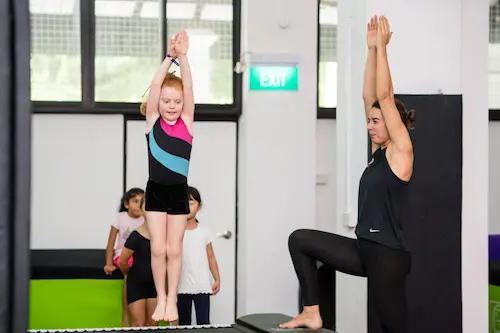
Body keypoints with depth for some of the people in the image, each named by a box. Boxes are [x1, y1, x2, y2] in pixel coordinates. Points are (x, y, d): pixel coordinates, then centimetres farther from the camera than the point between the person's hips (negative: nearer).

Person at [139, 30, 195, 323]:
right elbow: (155, 85, -11)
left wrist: (183, 56, -18)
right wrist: (170, 56, -15)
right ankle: (161, 298, 16)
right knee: (158, 248, 2)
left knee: (174, 249, 5)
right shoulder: (153, 121, -2)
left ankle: (172, 299, 16)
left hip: (179, 193, 0)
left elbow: (188, 87, -11)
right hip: (155, 191, 0)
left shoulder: (186, 122, -1)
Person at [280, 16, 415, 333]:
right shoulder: (379, 151, 12)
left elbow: (385, 96, -15)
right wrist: (372, 48, 7)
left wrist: (382, 46, -13)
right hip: (364, 249, 8)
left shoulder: (401, 152, -9)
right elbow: (370, 96, 10)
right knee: (299, 239, 5)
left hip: (388, 254, -8)